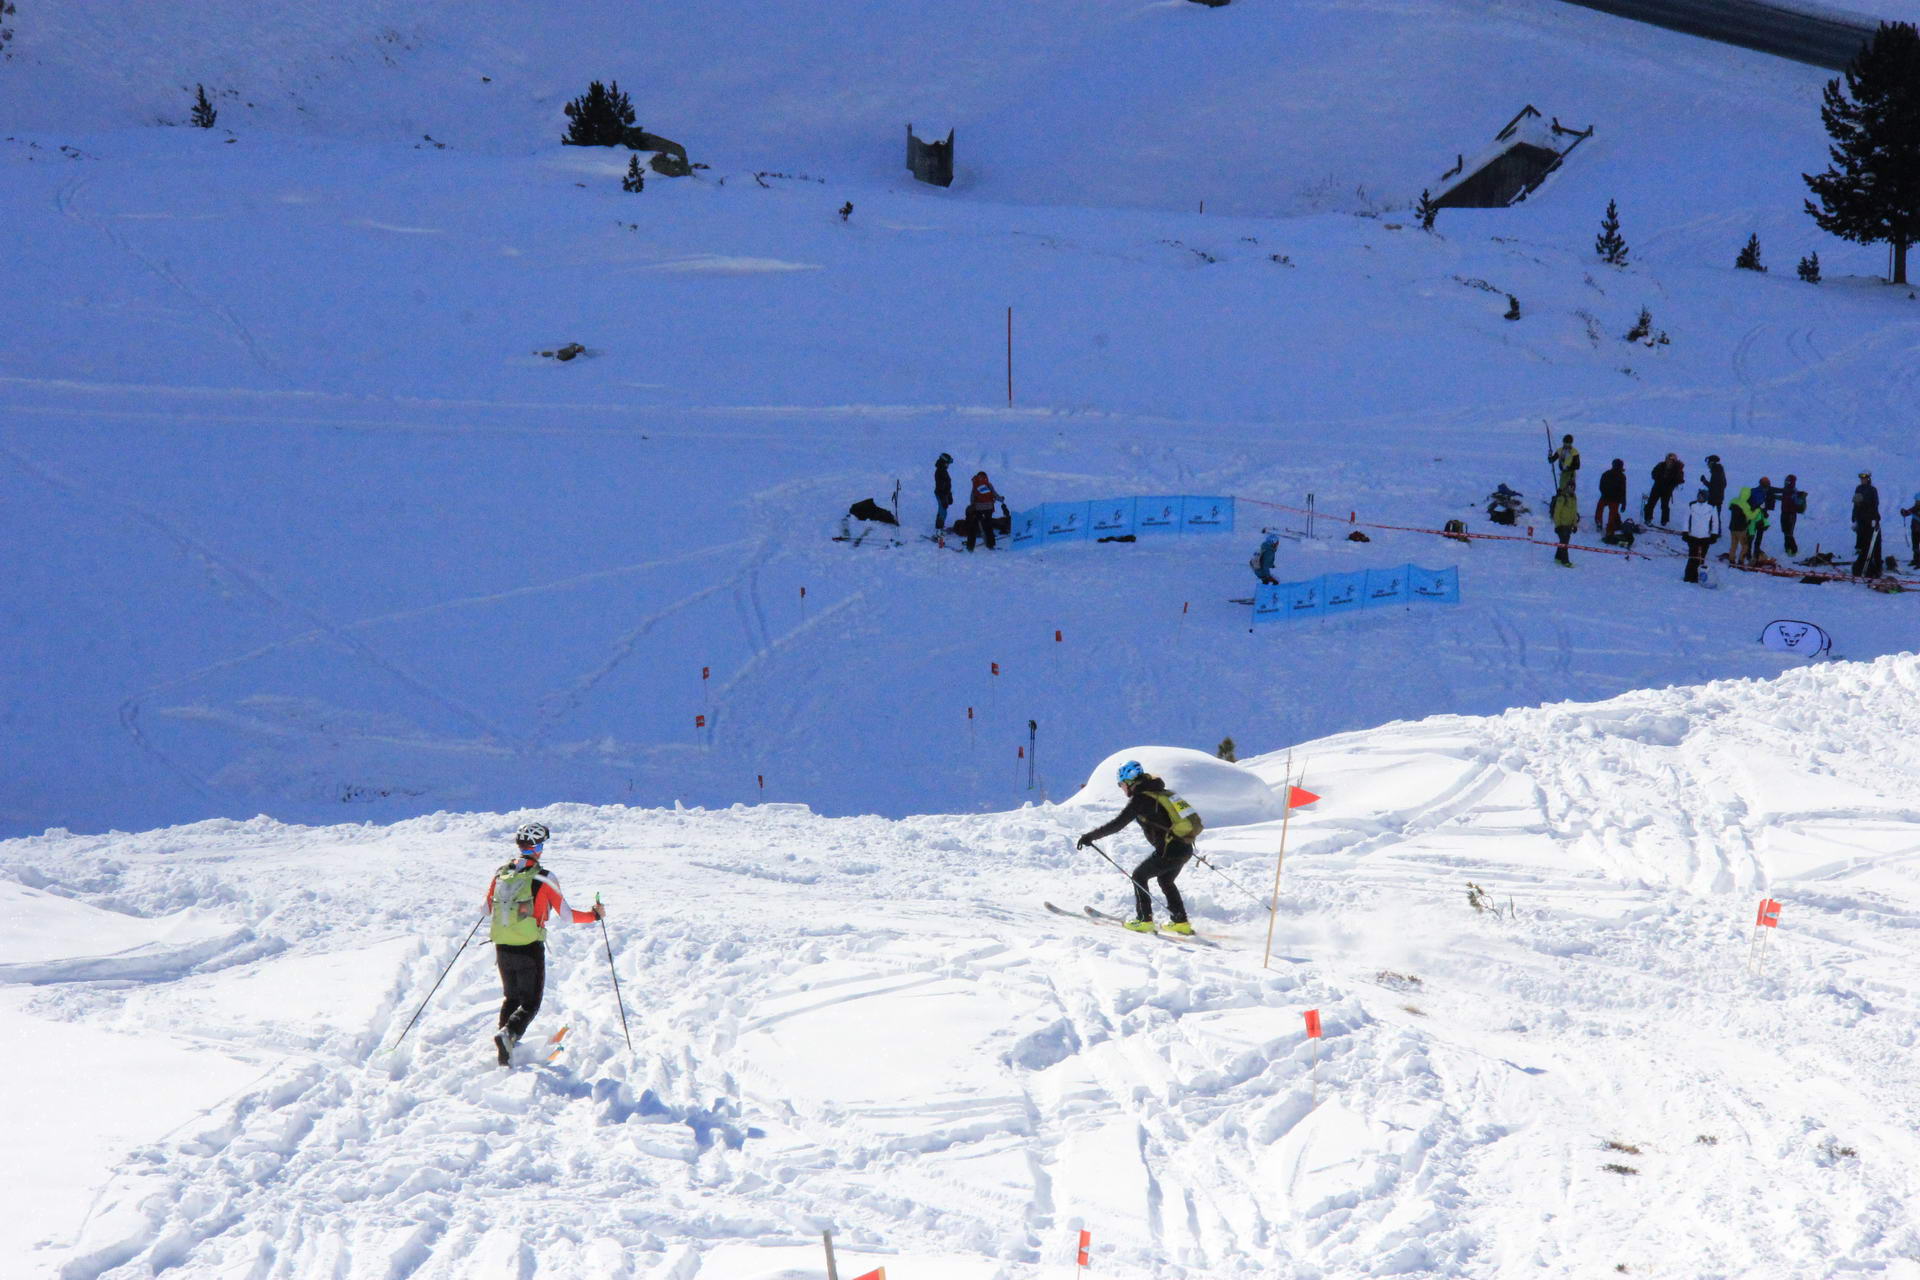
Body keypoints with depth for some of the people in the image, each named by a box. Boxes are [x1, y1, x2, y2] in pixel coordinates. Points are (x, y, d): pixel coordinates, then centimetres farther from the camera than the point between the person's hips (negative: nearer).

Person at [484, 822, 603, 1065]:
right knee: (530, 1004, 5)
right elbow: (567, 915, -7)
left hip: (503, 949, 4)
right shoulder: (544, 878, -11)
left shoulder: (500, 874, 2)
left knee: (511, 998, 23)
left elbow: (487, 909, 15)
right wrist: (595, 915, 10)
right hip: (530, 950, -4)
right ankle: (509, 1033, -22)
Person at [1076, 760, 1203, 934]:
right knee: (1165, 880, 27)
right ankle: (1181, 923, 24)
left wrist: (1090, 836, -9)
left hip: (1169, 851, -8)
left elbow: (1117, 824, -14)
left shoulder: (1140, 798, -9)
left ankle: (1144, 920, 5)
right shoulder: (1160, 792, 15)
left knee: (1139, 876, 8)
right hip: (1186, 848, 8)